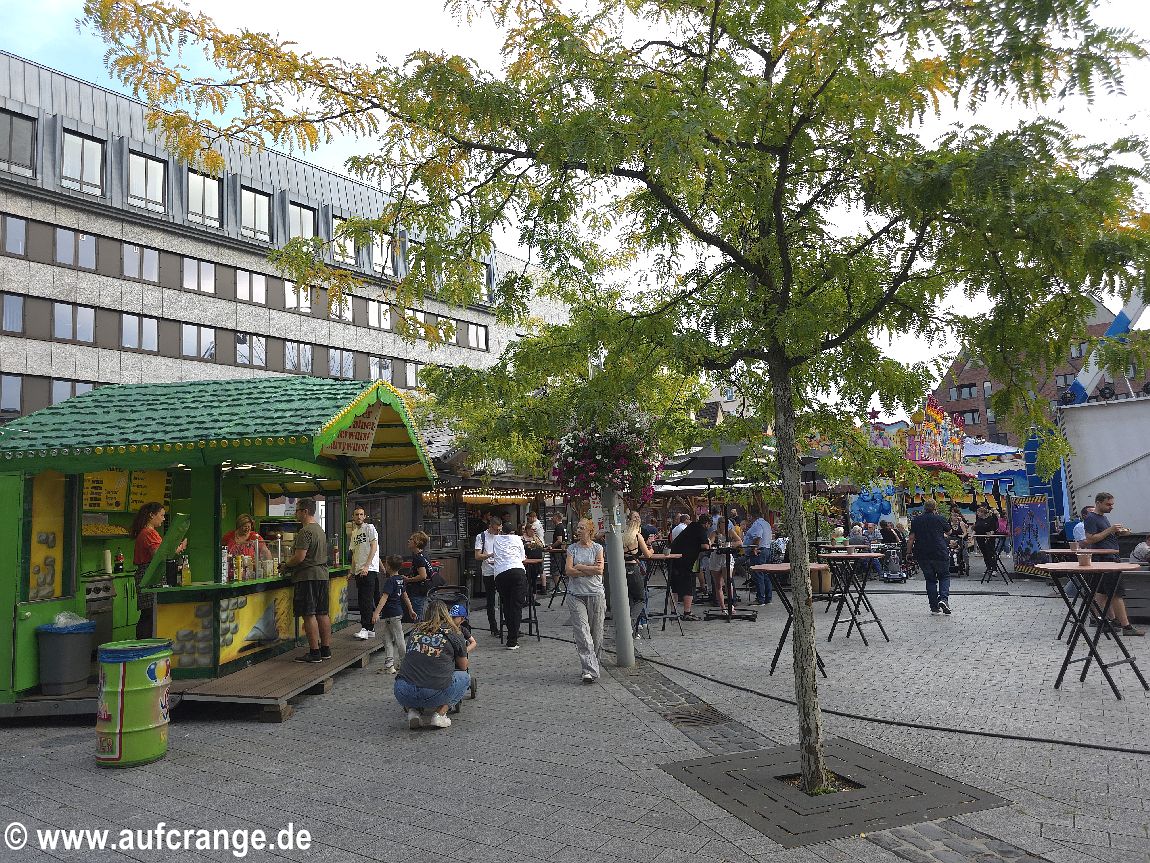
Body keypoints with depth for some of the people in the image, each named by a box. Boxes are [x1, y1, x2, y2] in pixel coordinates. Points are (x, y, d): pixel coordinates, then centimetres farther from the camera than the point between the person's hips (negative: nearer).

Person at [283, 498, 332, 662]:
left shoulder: (305, 532, -14)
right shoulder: (319, 529, 17)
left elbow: (299, 557, -20)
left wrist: (286, 564, -1)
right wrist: (291, 563, 22)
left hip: (308, 576, -10)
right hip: (322, 574, 10)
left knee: (309, 615, -6)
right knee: (322, 613, 11)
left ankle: (314, 652, -5)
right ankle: (326, 649, 16)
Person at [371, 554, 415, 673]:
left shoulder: (390, 581, -17)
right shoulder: (399, 580, 11)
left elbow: (384, 597, -26)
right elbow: (405, 595, 20)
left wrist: (376, 612, -32)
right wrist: (411, 610, 29)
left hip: (392, 615, -9)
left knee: (399, 640, 1)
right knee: (387, 639, 9)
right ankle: (389, 665, 8)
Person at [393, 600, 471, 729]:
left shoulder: (415, 630, 17)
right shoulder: (453, 633, 9)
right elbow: (463, 667, 22)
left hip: (403, 695, 3)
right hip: (435, 695, -3)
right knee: (465, 677, 24)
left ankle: (412, 710, 9)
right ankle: (439, 714, 4)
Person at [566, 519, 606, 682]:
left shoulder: (597, 548, 5)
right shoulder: (572, 548, 7)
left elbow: (600, 570, -7)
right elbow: (569, 571, -5)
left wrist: (580, 567, -6)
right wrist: (591, 569, -9)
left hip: (596, 594, 0)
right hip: (576, 595, 0)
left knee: (596, 632, 6)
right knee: (582, 633, -10)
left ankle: (592, 664, 25)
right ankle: (590, 671, -12)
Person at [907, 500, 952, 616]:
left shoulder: (916, 520, 5)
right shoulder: (940, 519, 0)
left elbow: (911, 538, 1)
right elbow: (949, 531, 17)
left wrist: (909, 552, 6)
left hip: (922, 555, 2)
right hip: (940, 553, -2)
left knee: (930, 580, 10)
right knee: (944, 576, 14)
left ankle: (934, 607, 8)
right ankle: (944, 598, -10)